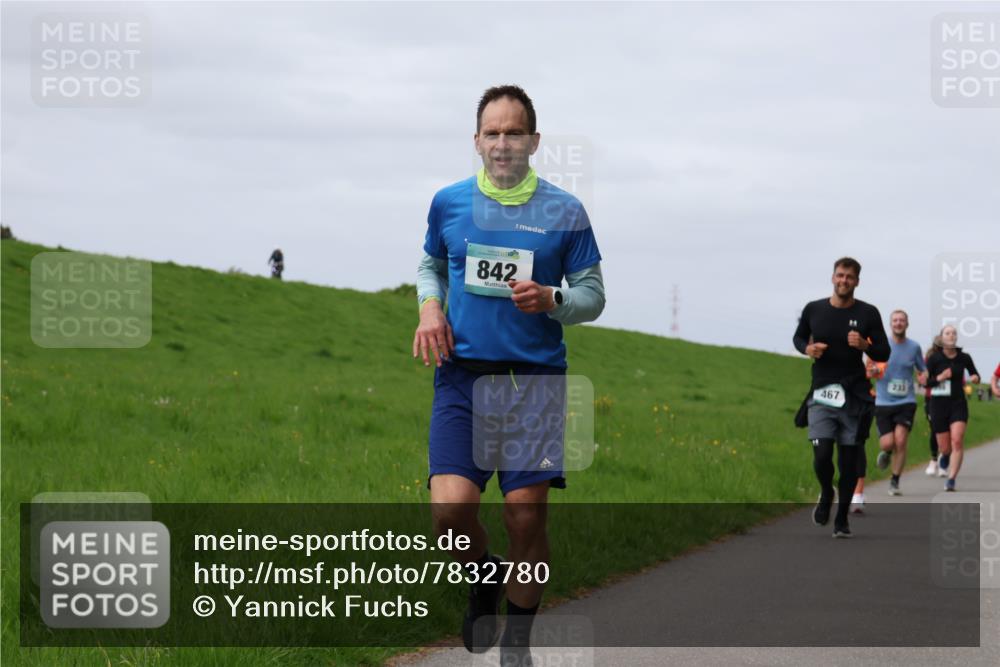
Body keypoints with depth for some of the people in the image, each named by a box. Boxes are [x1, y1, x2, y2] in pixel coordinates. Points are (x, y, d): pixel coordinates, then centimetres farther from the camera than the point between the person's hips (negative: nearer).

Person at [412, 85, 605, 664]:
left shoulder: (565, 211, 2)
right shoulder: (449, 202, 7)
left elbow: (593, 295, 6)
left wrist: (551, 300, -14)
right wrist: (430, 308, 4)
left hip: (535, 377, -1)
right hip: (462, 374, 1)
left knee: (527, 512, -4)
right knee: (450, 505, -15)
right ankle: (484, 581, 19)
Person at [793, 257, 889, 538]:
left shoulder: (868, 314, 0)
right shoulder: (813, 310, 3)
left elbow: (884, 354, 3)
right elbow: (798, 337, 20)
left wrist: (865, 346, -17)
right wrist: (807, 348, -3)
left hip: (854, 396, 0)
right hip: (821, 394, 0)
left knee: (849, 460, 3)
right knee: (821, 455, -14)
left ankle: (842, 519, 17)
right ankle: (826, 494, 18)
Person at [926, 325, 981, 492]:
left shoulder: (964, 358, 1)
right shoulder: (935, 358, -5)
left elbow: (975, 374, 15)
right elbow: (925, 382, -3)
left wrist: (975, 378, -8)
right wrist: (939, 378, -20)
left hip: (958, 404, 1)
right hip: (939, 404, -1)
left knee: (957, 441, -20)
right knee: (945, 448, 6)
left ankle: (951, 479, -17)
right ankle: (945, 456, 45)